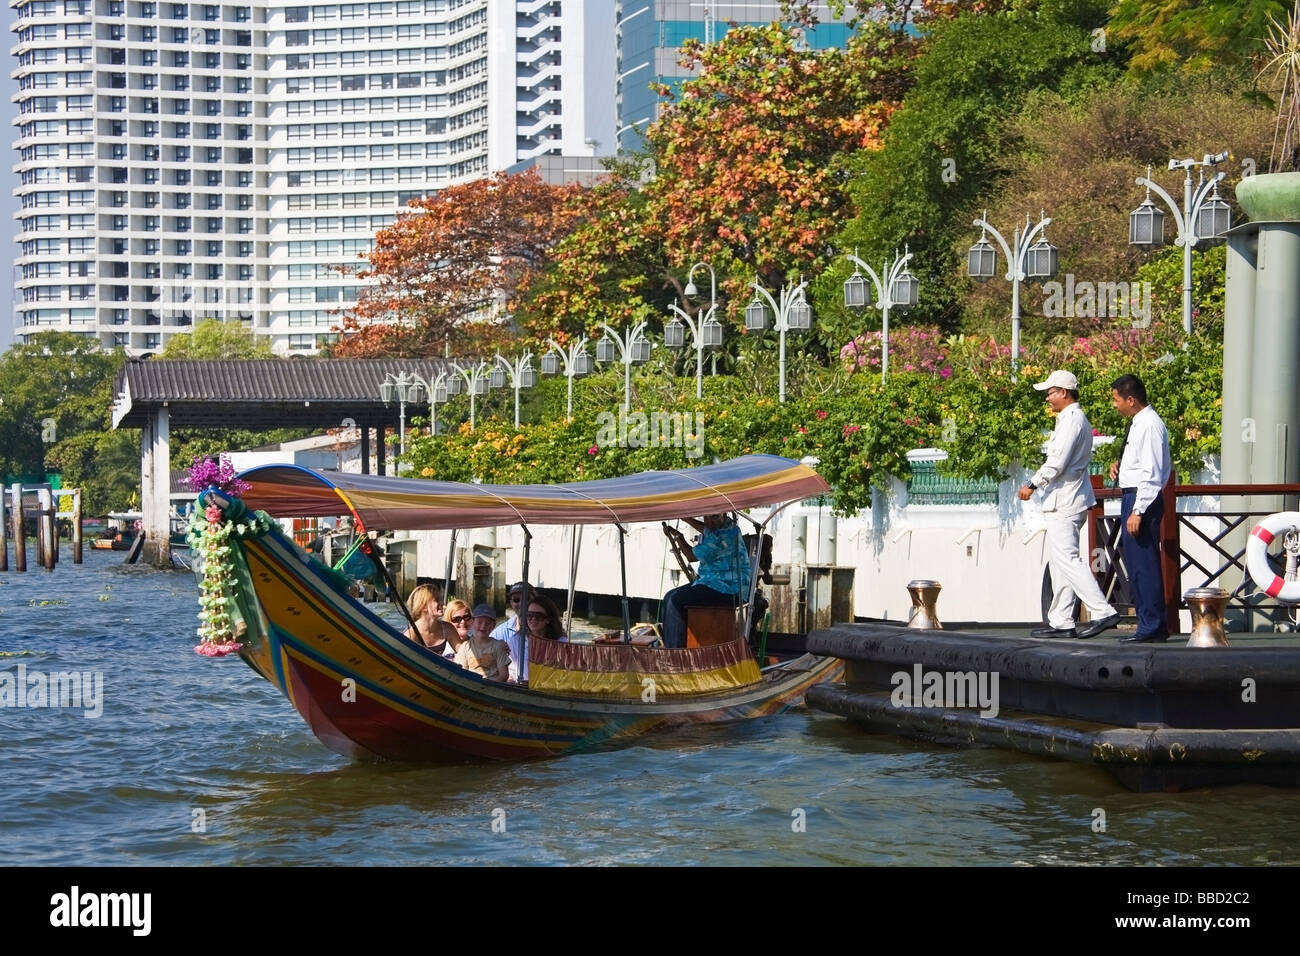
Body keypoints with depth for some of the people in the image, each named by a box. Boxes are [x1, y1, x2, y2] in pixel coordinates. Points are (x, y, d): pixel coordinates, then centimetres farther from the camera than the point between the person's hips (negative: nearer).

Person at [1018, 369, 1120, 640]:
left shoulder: (1071, 420, -15)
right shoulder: (1075, 418, 18)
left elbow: (1057, 463, -20)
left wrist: (1032, 485, -11)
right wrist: (1035, 482, 20)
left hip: (1064, 503, -11)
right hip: (1065, 501, 11)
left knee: (1067, 559, -12)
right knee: (1060, 561, 11)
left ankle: (1103, 612, -16)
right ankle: (1061, 622, 13)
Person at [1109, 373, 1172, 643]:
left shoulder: (1150, 426, -16)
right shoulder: (1138, 423, 15)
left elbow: (1152, 473, -21)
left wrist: (1138, 511, -23)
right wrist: (1120, 465, 9)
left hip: (1143, 499, -11)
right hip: (1131, 497, 11)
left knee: (1144, 564, -9)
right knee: (1136, 564, 14)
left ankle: (1152, 628, -6)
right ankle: (1150, 625, 21)